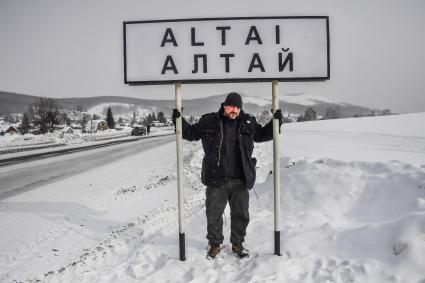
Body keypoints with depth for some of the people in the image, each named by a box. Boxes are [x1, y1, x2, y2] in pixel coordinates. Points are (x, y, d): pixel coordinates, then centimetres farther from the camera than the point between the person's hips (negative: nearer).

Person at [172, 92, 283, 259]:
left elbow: (262, 135, 20)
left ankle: (237, 244, 32)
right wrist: (179, 121, -2)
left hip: (240, 180, 2)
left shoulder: (248, 123, 4)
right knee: (213, 214, 9)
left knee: (241, 215, 12)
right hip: (216, 180, -1)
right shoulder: (209, 121, -1)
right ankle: (215, 244, 29)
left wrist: (275, 122, 7)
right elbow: (191, 133, 10)